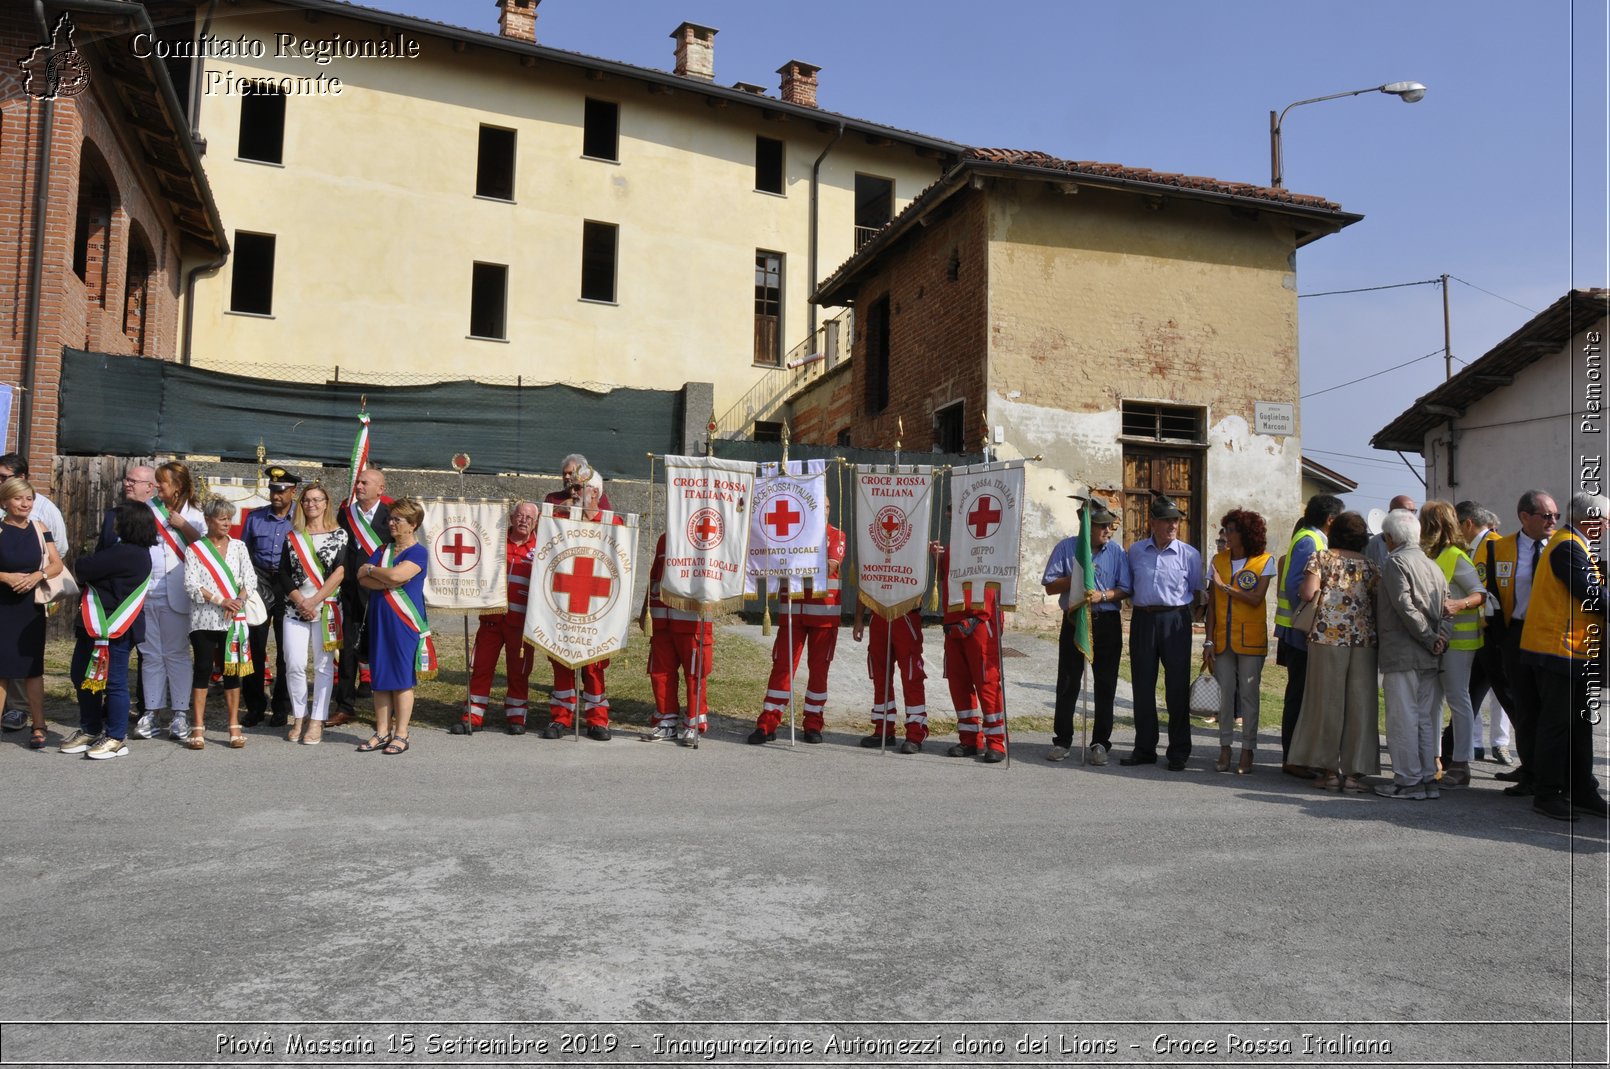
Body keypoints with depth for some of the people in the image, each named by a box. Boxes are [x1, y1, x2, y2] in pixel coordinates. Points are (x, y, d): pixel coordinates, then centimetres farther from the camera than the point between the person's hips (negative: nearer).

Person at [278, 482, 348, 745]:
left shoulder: (339, 534, 2)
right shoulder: (292, 536, 10)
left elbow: (340, 572, -6)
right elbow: (283, 573, 7)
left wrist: (315, 601, -11)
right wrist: (300, 601, -7)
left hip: (327, 609, -2)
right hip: (295, 608, 2)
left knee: (323, 665, 1)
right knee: (294, 665, -2)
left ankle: (317, 721, 8)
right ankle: (299, 717, 13)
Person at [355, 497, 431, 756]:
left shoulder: (418, 553, -6)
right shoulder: (382, 549, 13)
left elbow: (397, 574, -22)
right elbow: (363, 579, 2)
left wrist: (370, 569, -6)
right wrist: (389, 582, -15)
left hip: (405, 622, -6)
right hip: (379, 620, 6)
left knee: (403, 678, -1)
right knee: (380, 677, 8)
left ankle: (401, 734, 7)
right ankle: (382, 732, 16)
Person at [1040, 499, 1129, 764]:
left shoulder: (1117, 551, 3)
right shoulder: (1066, 548, 0)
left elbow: (1125, 590, 1)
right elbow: (1050, 586, -1)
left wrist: (1103, 595, -17)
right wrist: (1076, 577, -14)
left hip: (1107, 623, 1)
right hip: (1074, 621, -1)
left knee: (1105, 685, 3)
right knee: (1067, 684, 4)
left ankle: (1100, 743, 12)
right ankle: (1062, 741, 14)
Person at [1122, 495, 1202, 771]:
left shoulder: (1189, 554, 1)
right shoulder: (1136, 551, 8)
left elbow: (1197, 591, 8)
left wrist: (1181, 607, -1)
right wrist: (1140, 602, 10)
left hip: (1175, 621, -2)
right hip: (1143, 620, 3)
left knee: (1177, 687, -1)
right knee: (1143, 686, 7)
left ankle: (1179, 752, 9)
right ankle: (1145, 748, 17)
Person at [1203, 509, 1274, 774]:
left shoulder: (1264, 560, -3)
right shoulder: (1219, 560, 7)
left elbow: (1256, 598, -14)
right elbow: (1212, 603, 6)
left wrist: (1225, 586, -11)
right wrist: (1209, 640, 3)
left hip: (1251, 639, -3)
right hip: (1223, 639, 3)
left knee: (1248, 694, 2)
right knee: (1226, 693, 6)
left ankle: (1248, 750, 9)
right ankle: (1225, 747, 13)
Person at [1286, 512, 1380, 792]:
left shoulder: (1321, 558, 4)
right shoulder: (1369, 565, 10)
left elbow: (1308, 593, -8)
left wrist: (1301, 587, 13)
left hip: (1327, 635, -1)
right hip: (1363, 638, 1)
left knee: (1327, 701, 4)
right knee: (1359, 704, 4)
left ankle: (1329, 770, 7)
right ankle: (1354, 771, 5)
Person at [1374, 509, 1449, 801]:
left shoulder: (1396, 562, -9)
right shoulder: (1432, 565, 15)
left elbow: (1404, 605, -18)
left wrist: (1429, 638, -13)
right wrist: (1438, 638, 1)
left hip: (1402, 654, -8)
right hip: (1429, 657, 8)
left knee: (1402, 718, -3)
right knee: (1426, 718, 12)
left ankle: (1407, 781, 0)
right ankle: (1428, 778, 17)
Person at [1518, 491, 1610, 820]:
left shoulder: (1573, 545, 17)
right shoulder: (1568, 547, -16)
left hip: (1575, 652, 10)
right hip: (1560, 649, -10)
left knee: (1580, 724, 14)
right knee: (1557, 724, -3)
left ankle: (1582, 792, 22)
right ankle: (1546, 794, 5)